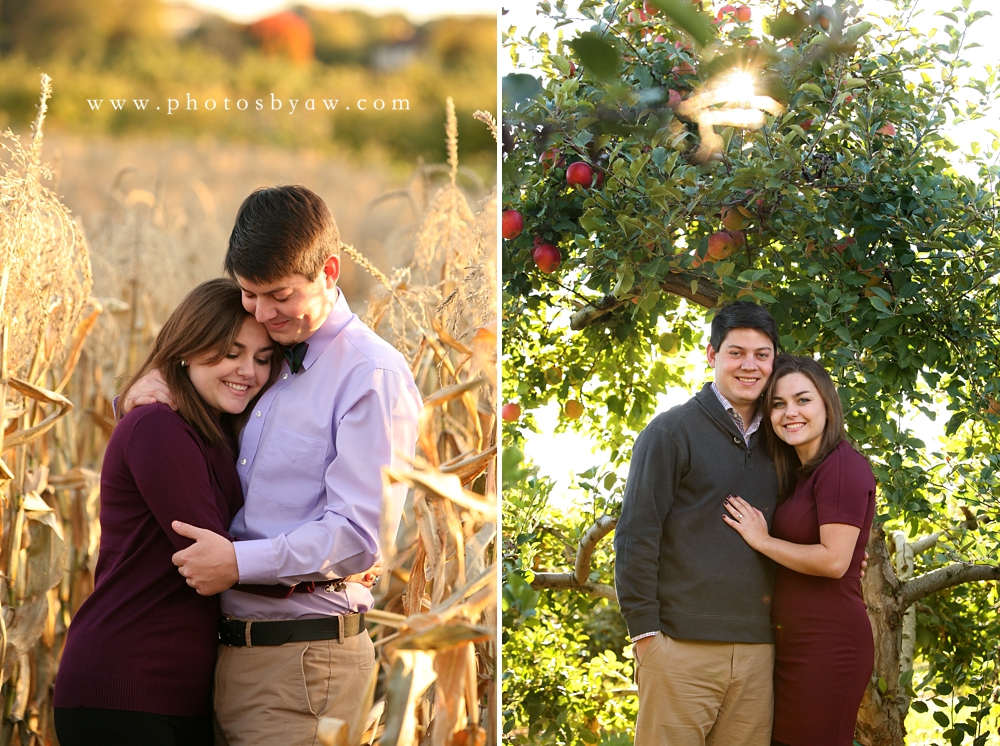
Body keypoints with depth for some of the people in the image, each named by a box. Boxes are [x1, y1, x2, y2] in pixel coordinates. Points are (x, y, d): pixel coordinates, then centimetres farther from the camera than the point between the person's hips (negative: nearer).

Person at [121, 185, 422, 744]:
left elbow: (360, 535, -16)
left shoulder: (373, 376, -10)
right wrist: (162, 382, 13)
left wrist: (241, 562, -18)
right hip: (232, 652, 8)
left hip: (304, 661, -8)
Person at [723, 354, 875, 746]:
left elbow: (834, 560, -19)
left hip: (827, 641, -9)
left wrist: (762, 540, -10)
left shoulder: (843, 467, -11)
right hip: (791, 641, 9)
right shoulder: (799, 474, 18)